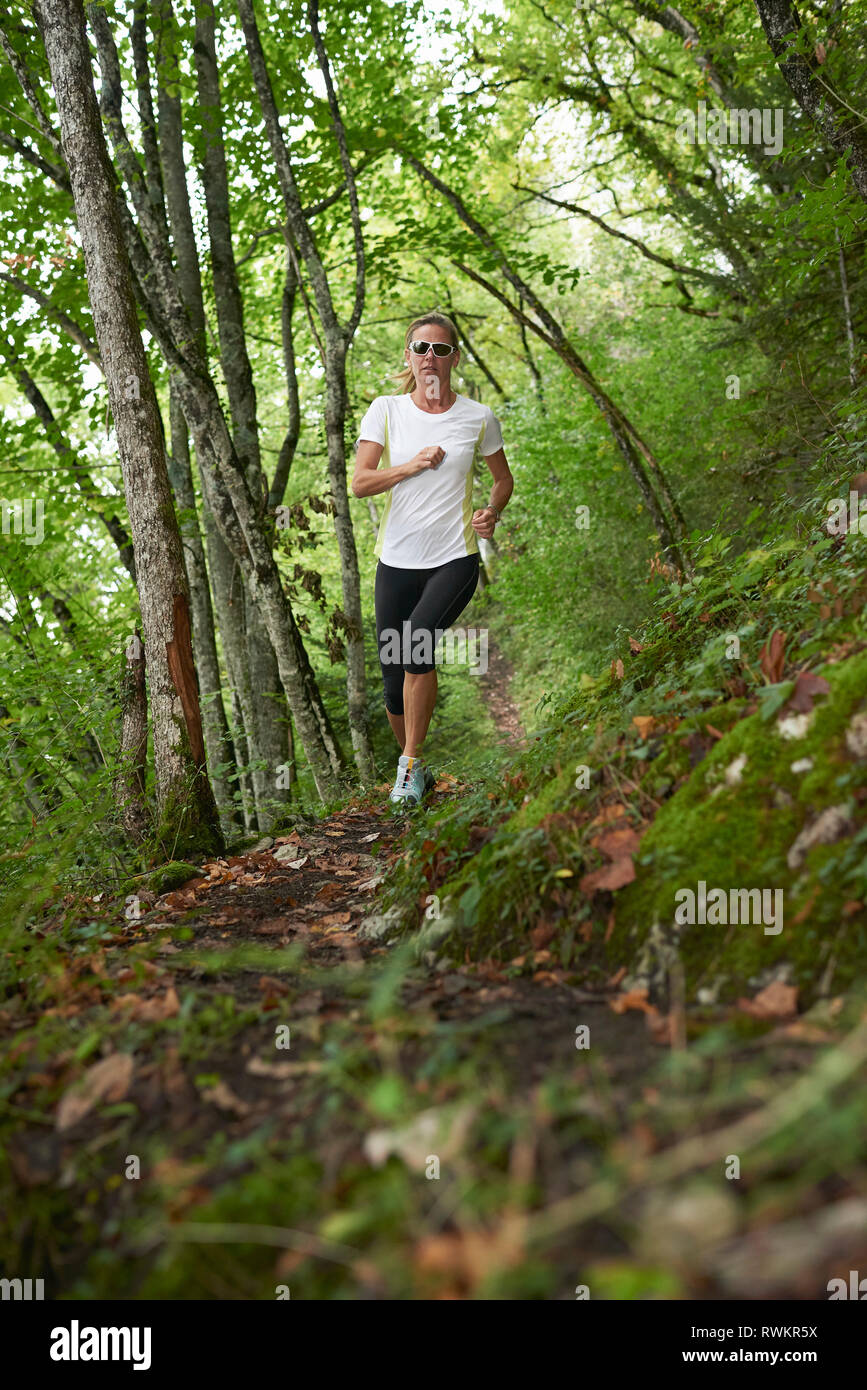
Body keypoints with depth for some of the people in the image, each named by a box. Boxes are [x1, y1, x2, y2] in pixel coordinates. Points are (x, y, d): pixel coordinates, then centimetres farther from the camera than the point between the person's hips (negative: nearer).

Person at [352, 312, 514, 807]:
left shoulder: (478, 417, 4)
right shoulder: (386, 410, 4)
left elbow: (504, 478, 18)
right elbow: (360, 483, -3)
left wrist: (492, 513, -1)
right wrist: (413, 465, -15)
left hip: (455, 560, -2)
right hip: (397, 561, 2)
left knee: (417, 644, -28)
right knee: (395, 690, 2)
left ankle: (412, 763, -12)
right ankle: (414, 767, 29)